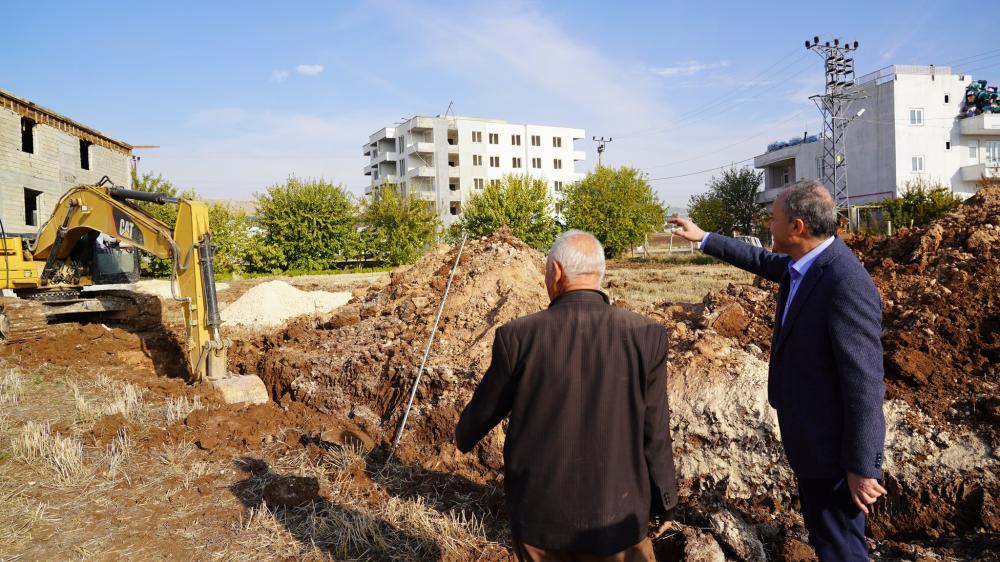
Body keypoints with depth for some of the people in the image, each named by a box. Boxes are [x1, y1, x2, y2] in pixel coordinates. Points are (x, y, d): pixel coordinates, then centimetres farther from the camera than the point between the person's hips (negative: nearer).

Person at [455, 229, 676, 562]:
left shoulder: (518, 337, -16)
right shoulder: (646, 337, -15)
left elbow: (484, 409, -1)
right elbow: (654, 435, -8)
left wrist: (463, 437, 22)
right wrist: (662, 498, 9)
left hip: (537, 509, 1)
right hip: (614, 513, 0)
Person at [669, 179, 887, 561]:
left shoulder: (847, 285, -29)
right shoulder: (803, 263, -1)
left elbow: (865, 383, -26)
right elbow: (760, 260, 22)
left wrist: (861, 467, -21)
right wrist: (703, 238, 27)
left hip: (833, 448, -9)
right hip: (811, 436, 9)